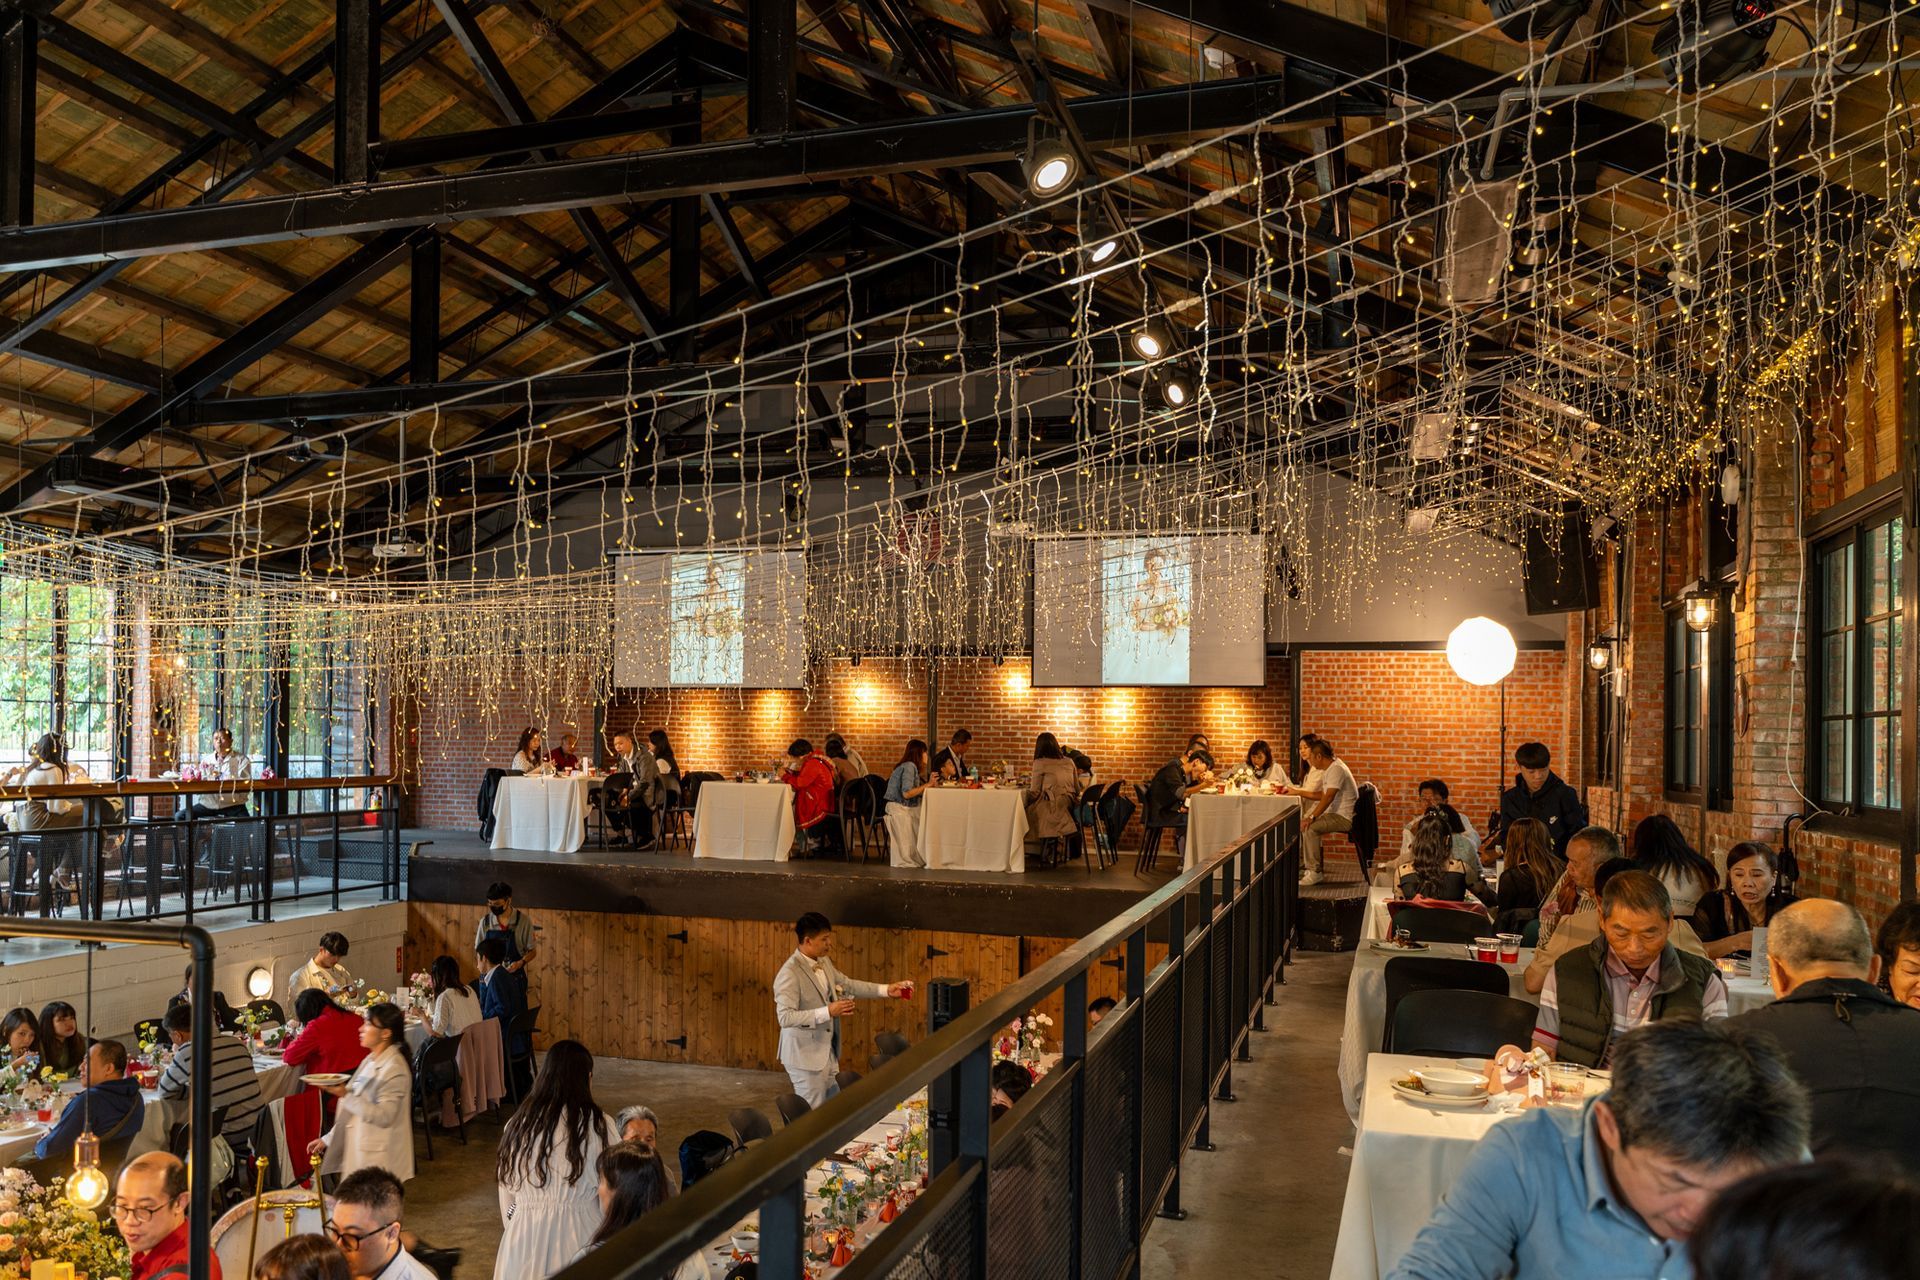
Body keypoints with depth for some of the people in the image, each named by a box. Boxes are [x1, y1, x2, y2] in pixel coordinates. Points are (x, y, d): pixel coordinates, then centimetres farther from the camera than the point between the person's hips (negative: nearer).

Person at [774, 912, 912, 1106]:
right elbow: (785, 1017, -28)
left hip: (828, 1051, 9)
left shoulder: (823, 962, 4)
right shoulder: (790, 974, -23)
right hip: (805, 1055, -9)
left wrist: (886, 990, 9)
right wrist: (827, 1012, -31)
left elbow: (847, 984, 16)